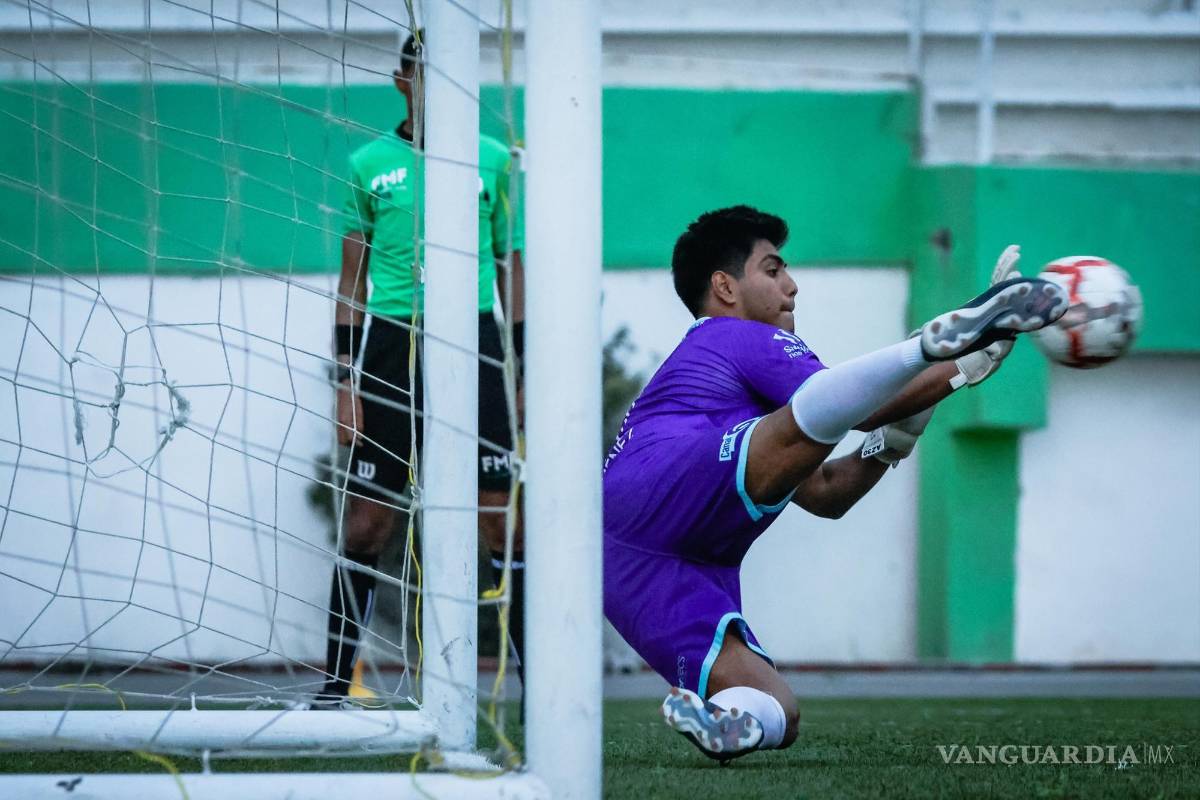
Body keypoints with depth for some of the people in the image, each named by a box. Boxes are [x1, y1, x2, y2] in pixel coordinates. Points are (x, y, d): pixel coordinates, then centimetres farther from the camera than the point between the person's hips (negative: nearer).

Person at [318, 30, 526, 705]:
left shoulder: (495, 162, 8)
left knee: (502, 517, -7)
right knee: (367, 523, -1)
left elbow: (513, 269, 12)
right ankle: (335, 686, 7)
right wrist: (346, 383, 3)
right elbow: (353, 278, 9)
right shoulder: (369, 165, 7)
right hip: (391, 343, 0)